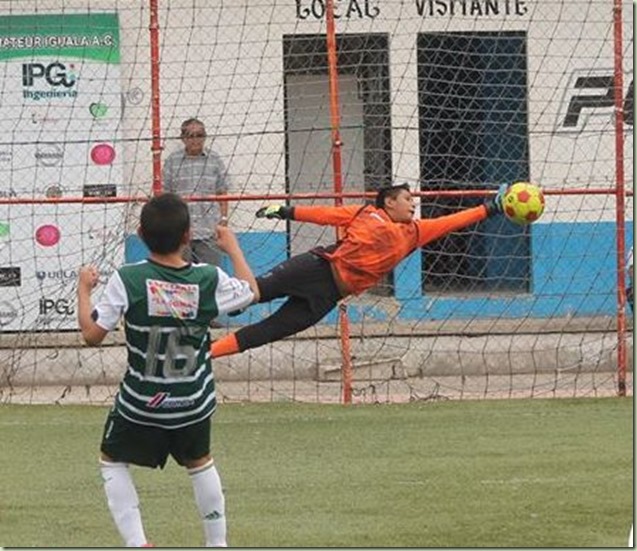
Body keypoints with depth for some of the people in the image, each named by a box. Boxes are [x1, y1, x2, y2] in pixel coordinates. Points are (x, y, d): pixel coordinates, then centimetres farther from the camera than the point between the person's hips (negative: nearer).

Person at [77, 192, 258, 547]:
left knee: (113, 462, 20)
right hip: (194, 404, 2)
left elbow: (92, 334, -13)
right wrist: (233, 248, 24)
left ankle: (138, 544, 5)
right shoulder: (209, 279, -12)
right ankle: (218, 545, 33)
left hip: (140, 404, -2)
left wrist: (84, 289, 4)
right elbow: (251, 292, 9)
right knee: (200, 462, 28)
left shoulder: (127, 280, -18)